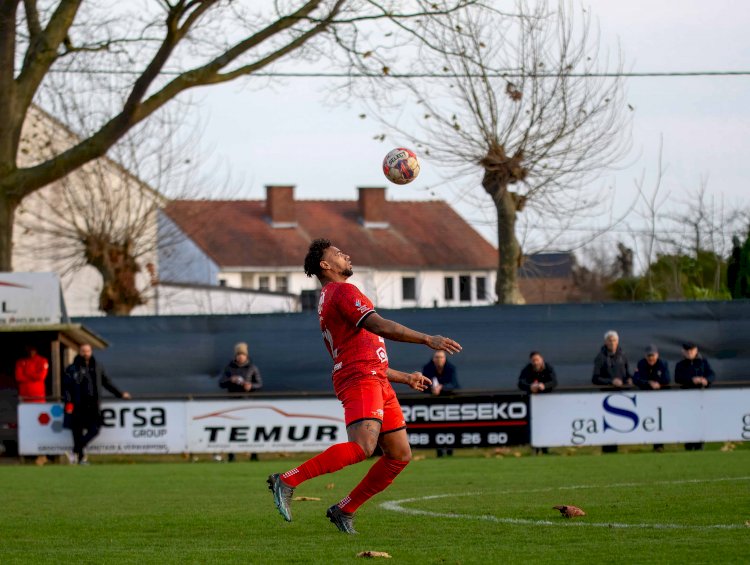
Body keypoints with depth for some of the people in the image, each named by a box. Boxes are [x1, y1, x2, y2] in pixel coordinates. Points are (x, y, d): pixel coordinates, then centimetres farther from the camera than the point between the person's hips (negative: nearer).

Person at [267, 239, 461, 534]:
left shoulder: (329, 300, 28)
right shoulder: (342, 291, -4)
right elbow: (379, 326, -18)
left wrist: (405, 378, 32)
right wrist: (428, 339, -17)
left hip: (377, 381, 10)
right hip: (360, 380, -10)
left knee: (400, 454, 6)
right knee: (363, 446, -28)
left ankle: (344, 510, 9)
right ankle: (288, 480, -26)